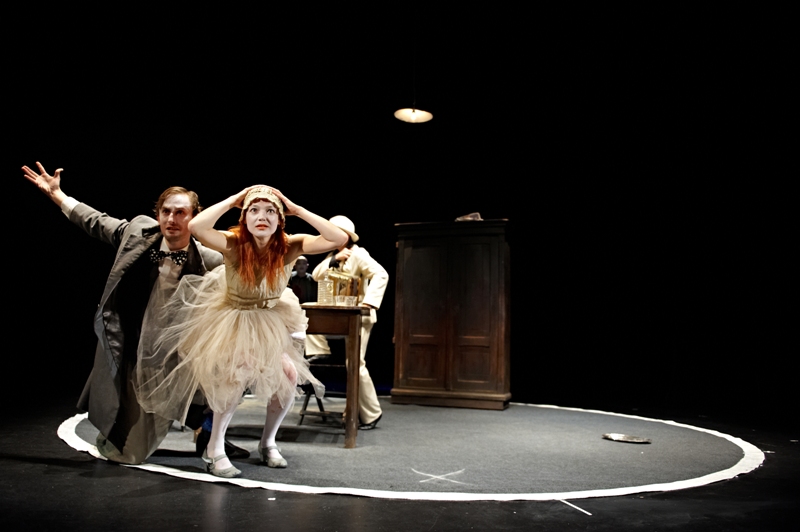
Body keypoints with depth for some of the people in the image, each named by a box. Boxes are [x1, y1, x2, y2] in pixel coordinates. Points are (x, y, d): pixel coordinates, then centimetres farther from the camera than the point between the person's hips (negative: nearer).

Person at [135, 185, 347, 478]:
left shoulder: (289, 246, -20)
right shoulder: (233, 243, -24)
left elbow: (339, 238, -32)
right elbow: (195, 227, -44)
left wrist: (297, 210, -29)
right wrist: (233, 200, -33)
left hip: (272, 322, 3)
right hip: (232, 321, -3)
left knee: (289, 375, -11)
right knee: (238, 374, -24)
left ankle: (268, 442, 13)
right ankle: (214, 450, -4)